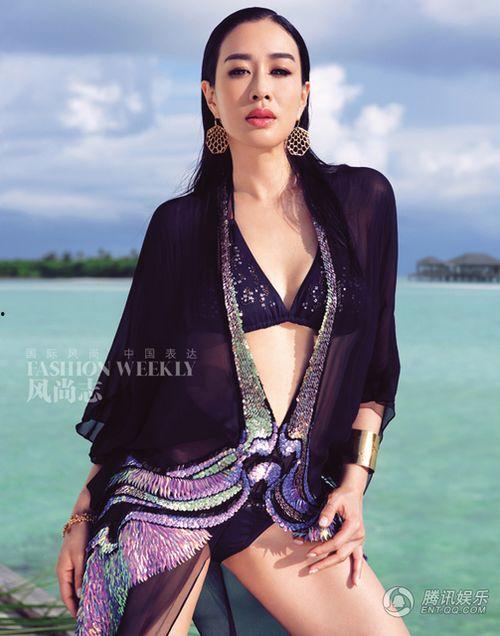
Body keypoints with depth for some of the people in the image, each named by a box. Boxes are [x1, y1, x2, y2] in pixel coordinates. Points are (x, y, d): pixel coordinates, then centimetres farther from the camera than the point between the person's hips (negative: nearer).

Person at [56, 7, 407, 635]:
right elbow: (131, 371, 8)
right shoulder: (181, 223, 4)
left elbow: (376, 360, 11)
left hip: (290, 493, 2)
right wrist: (83, 513, 6)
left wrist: (355, 481, 2)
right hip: (171, 485, -1)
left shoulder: (363, 200, 7)